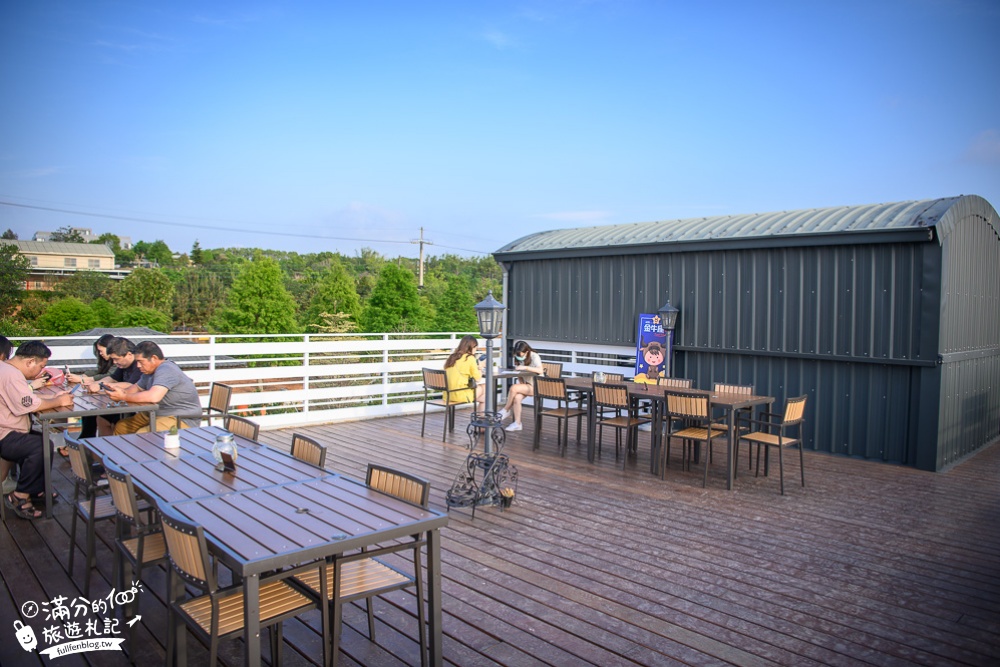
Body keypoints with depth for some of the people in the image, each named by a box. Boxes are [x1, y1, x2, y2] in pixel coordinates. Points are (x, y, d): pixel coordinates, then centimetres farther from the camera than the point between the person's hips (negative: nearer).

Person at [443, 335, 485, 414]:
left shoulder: (451, 357, 12)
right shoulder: (470, 358, -8)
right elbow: (478, 378, -6)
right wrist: (479, 367, 13)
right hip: (460, 395, -7)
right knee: (484, 388, 15)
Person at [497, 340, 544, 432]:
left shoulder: (534, 356, -12)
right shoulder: (518, 358, 7)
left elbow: (540, 370, -27)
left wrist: (525, 367, -31)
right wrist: (521, 382, -4)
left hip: (535, 385, -6)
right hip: (524, 384, 6)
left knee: (513, 387, -28)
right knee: (517, 397, -27)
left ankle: (506, 410, -8)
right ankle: (517, 424, -22)